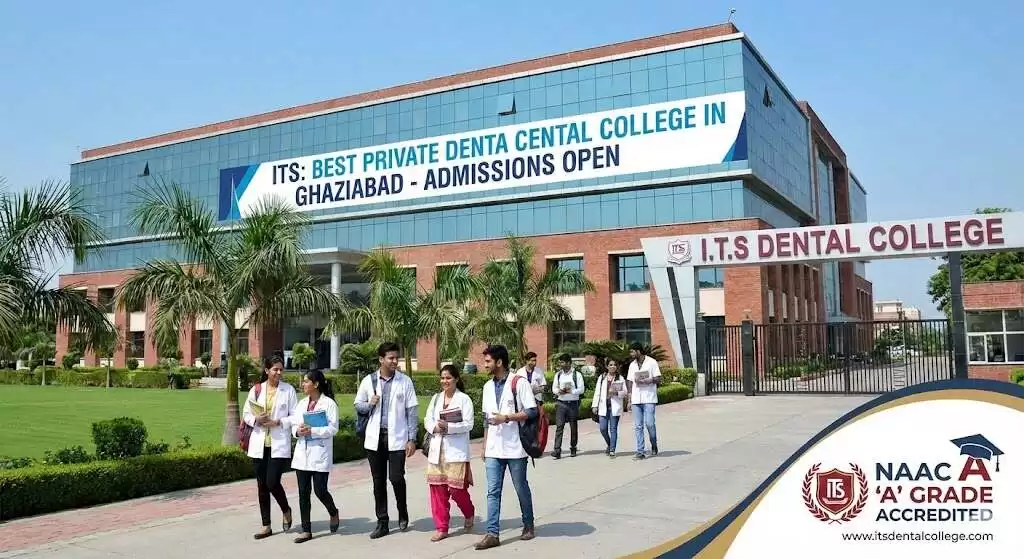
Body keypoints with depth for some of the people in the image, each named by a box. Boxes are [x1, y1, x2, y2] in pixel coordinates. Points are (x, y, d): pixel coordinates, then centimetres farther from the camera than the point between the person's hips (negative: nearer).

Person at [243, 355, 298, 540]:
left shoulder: (288, 390, 0)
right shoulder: (256, 390, 6)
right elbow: (246, 413, 9)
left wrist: (278, 422, -15)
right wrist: (255, 420, -10)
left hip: (279, 444, -3)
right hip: (259, 443, 3)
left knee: (272, 482, -10)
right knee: (262, 485, 8)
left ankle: (286, 510, 20)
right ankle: (266, 526, 19)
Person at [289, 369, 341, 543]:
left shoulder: (329, 403, -6)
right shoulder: (301, 403, 13)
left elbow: (333, 428, -12)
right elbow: (293, 424, 12)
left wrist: (312, 431, -21)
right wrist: (297, 431, -10)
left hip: (320, 453, -6)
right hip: (302, 453, 6)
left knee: (320, 490, -6)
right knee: (303, 492, 6)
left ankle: (333, 513, 26)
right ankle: (306, 530, 14)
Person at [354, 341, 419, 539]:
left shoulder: (405, 381, -1)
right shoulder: (368, 381, 4)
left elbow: (412, 411, -1)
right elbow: (358, 406, 12)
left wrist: (412, 439, -6)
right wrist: (370, 404, -11)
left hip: (397, 437, -2)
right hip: (375, 438, 2)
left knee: (396, 477, -8)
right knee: (378, 481, 7)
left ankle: (403, 513, 19)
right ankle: (382, 523, 19)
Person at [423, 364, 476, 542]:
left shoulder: (464, 399, -4)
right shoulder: (436, 398, 12)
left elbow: (468, 424, -10)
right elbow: (427, 419, 10)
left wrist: (448, 427, -21)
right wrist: (434, 427, -11)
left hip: (456, 450, -5)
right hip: (437, 449, 5)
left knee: (457, 488, -5)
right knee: (437, 488, 3)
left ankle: (469, 514, 26)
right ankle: (441, 528, 12)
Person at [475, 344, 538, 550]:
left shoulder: (519, 383, -9)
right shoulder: (488, 386, 11)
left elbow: (532, 411, -13)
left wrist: (507, 418, -19)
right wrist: (484, 446, 15)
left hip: (514, 448, -5)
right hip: (494, 449, 5)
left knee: (521, 488, 9)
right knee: (492, 492, 1)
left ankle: (528, 525, 27)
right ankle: (492, 534, 2)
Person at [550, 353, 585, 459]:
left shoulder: (577, 375, -2)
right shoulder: (558, 375, 10)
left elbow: (581, 389, -6)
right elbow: (554, 388, 11)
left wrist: (570, 391, -18)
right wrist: (559, 391, -11)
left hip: (573, 403, -2)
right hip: (561, 403, 2)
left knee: (573, 427, 8)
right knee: (559, 426, -8)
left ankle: (573, 448, 23)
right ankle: (557, 450, -13)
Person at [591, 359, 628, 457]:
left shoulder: (620, 378, 6)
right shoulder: (602, 378, 12)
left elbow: (624, 392, 4)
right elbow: (597, 392, 11)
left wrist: (616, 393, -16)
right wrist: (595, 405, 5)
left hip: (615, 406, -2)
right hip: (604, 406, 2)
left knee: (613, 429, -3)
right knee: (603, 428, -2)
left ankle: (612, 450, 2)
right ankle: (609, 444, 24)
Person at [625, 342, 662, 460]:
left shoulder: (652, 362, -1)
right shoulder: (632, 365, 14)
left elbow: (658, 379, -2)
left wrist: (649, 380, -19)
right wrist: (629, 399, 9)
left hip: (649, 399, -5)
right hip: (636, 400, 5)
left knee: (649, 423, -9)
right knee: (638, 426, 2)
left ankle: (654, 446, 16)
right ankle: (640, 452, 5)